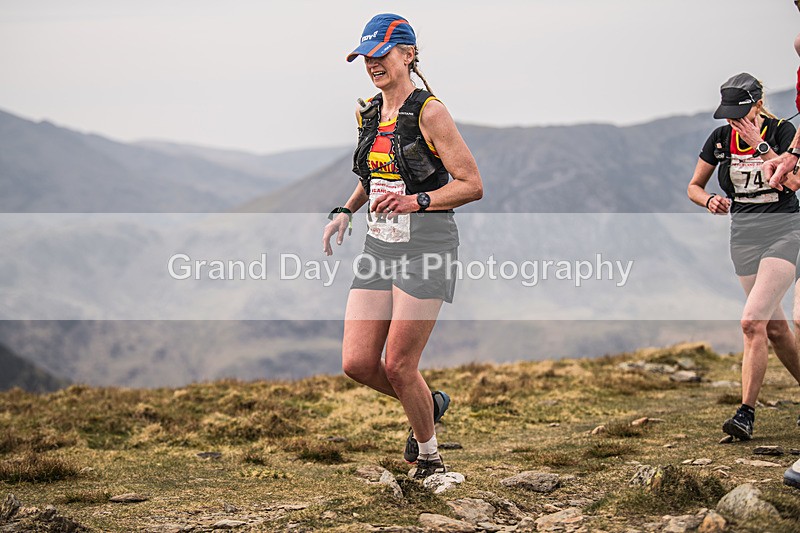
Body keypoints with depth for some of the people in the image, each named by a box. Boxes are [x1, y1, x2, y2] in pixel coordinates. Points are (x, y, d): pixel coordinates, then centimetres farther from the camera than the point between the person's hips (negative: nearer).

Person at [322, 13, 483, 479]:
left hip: (426, 246, -7)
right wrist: (347, 211, 11)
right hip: (379, 246, 7)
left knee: (399, 367, -4)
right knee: (357, 363, 0)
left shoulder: (429, 113, -11)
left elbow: (473, 185, -12)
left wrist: (416, 201, -23)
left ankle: (429, 455, 20)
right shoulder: (371, 113, 10)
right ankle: (430, 404, 28)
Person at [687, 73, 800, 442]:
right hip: (743, 234, 5)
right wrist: (710, 200, -9)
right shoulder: (720, 138, 4)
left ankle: (746, 413, -17)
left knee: (752, 322, -18)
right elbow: (694, 186, 12)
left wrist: (760, 145, -24)